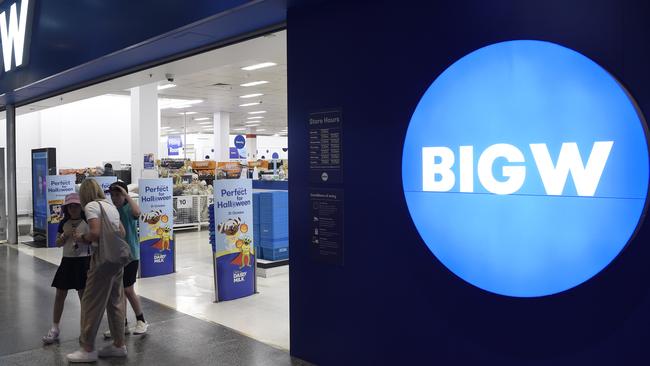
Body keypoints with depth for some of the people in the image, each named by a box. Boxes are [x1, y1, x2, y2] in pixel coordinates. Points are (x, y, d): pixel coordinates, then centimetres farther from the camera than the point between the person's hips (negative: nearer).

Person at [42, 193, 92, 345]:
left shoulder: (87, 222, -5)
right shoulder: (64, 223, 6)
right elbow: (58, 243, 10)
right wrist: (65, 236, -9)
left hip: (83, 261, -4)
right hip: (67, 261, 4)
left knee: (84, 295, 2)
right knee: (60, 295, 7)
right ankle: (55, 329, 19)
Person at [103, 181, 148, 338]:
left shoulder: (128, 208, -11)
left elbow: (137, 212, -35)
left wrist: (126, 195, -27)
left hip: (130, 255, -6)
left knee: (128, 290, -1)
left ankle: (141, 321, 17)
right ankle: (122, 325, 22)